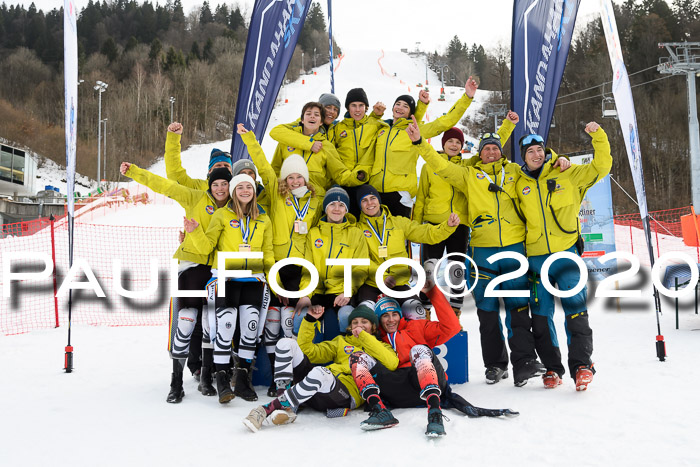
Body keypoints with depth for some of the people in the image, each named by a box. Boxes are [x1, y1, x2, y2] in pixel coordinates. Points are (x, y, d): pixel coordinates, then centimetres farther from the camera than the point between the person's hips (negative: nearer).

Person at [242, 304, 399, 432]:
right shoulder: (341, 342, 31)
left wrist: (364, 336, -4)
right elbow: (308, 350, 22)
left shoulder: (380, 347, 20)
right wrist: (310, 320, 13)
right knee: (286, 343, -10)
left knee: (319, 373, -40)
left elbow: (392, 363, -6)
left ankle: (267, 409, -33)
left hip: (346, 396, -5)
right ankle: (286, 409, -24)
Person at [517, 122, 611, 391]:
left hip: (566, 254, -2)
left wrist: (598, 137, -7)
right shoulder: (519, 184, 10)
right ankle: (552, 367, 15)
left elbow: (601, 167, 3)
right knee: (541, 314, 5)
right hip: (535, 257, 2)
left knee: (575, 309, -8)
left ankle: (581, 364, -1)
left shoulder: (567, 175, 6)